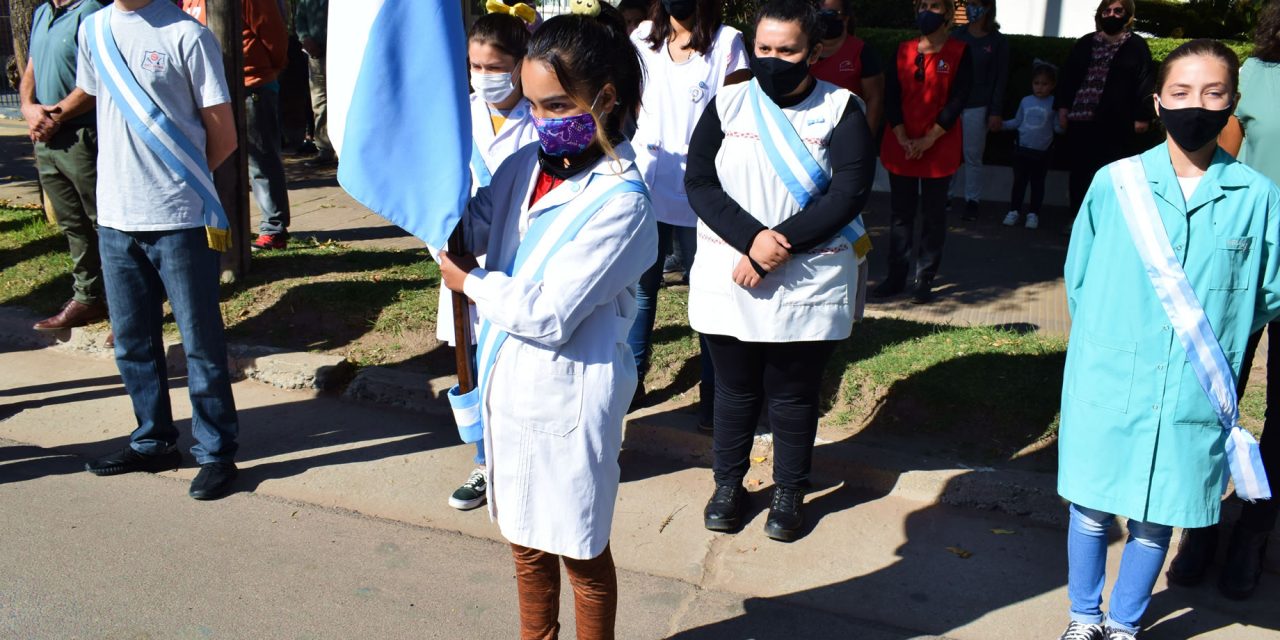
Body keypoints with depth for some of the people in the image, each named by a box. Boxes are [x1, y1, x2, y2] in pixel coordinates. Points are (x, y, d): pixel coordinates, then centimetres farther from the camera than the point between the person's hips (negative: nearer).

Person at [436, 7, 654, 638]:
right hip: (509, 387, 7)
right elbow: (466, 231, -5)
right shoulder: (527, 164, 0)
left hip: (568, 400, -7)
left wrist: (468, 282, -9)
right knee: (525, 537, 24)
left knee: (580, 550, 13)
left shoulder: (620, 202, -20)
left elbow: (547, 315, -22)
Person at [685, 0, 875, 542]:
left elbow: (850, 193, -13)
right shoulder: (726, 104, 2)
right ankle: (728, 483, 33)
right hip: (726, 279, 2)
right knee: (735, 390, 14)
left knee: (793, 396, 11)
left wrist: (779, 245, -19)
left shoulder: (841, 110, -4)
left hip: (807, 285, -1)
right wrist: (751, 238, -20)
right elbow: (699, 182, -6)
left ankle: (789, 491, 30)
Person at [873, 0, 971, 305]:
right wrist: (902, 138, -9)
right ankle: (896, 277, 15)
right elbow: (891, 97, 2)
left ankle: (925, 279, 11)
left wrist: (928, 140, -14)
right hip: (900, 147, 3)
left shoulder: (959, 52, -2)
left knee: (933, 214, 4)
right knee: (900, 213, 7)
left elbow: (957, 100, -8)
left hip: (939, 149, -3)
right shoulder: (903, 51, 8)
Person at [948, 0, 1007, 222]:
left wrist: (996, 112, -5)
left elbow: (1000, 79, 0)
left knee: (972, 156, 4)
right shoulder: (957, 34, 6)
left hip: (977, 108, -2)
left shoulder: (998, 41, 0)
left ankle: (972, 200, 13)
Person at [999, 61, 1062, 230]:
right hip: (1022, 149, 2)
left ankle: (1033, 214, 18)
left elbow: (1057, 127, -7)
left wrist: (1062, 126, -28)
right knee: (1019, 181, 10)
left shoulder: (1053, 104, -7)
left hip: (1041, 153, -2)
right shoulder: (1026, 101, 3)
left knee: (1037, 183, 9)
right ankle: (1014, 211, 20)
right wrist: (1002, 124, 1)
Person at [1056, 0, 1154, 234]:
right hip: (1081, 119, 3)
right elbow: (1068, 76, 15)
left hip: (1117, 123, -3)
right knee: (1079, 170, 7)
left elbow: (1144, 83, -2)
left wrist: (1142, 116, -8)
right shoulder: (1084, 44, 14)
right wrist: (1062, 106, 7)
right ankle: (1077, 217, 17)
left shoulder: (1137, 46, 3)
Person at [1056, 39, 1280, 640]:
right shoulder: (1116, 182, -5)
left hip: (1194, 395, 0)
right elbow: (1078, 277, 5)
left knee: (1155, 520, 12)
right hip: (1107, 386, 0)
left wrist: (1213, 338, 3)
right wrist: (1106, 340, 4)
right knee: (1092, 508, 12)